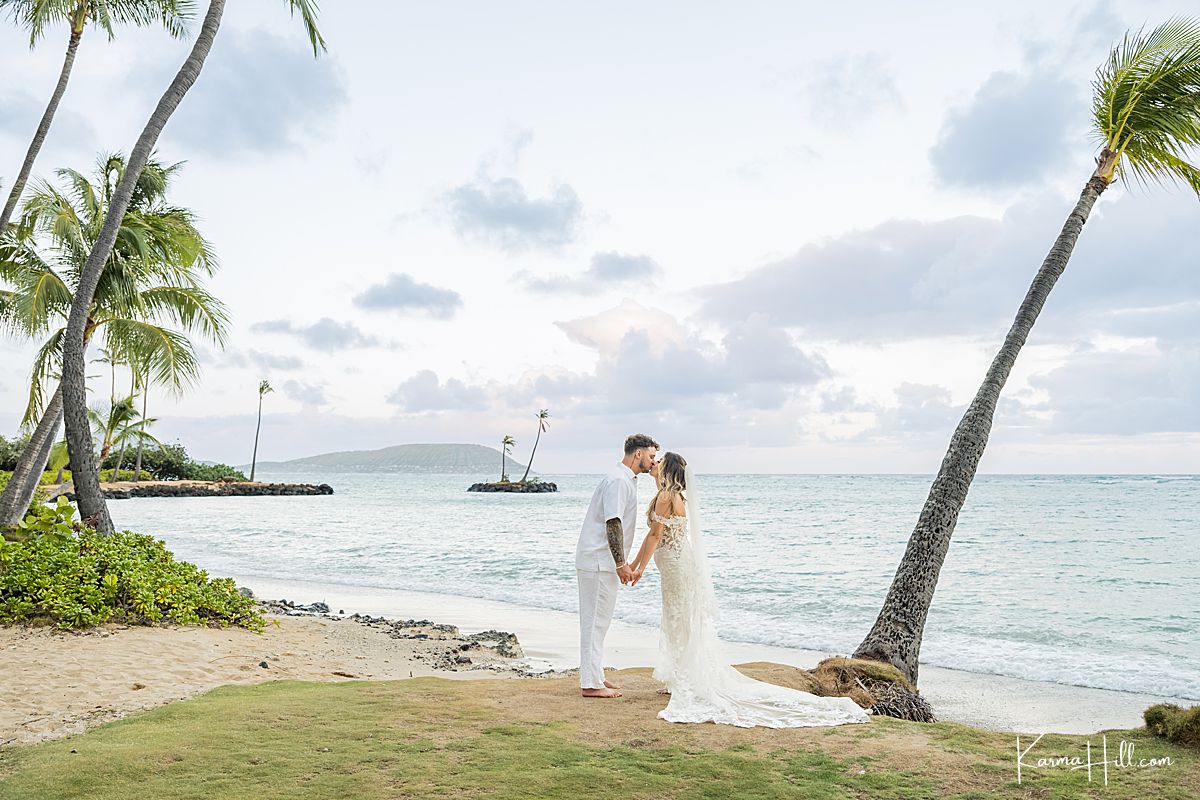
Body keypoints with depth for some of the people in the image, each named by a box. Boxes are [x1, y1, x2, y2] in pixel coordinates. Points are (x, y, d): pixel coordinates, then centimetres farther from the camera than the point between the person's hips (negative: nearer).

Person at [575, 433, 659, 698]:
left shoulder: (627, 479, 17)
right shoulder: (618, 480, -16)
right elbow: (613, 523, -22)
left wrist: (623, 562, 23)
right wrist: (621, 563, -21)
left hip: (602, 561, 11)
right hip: (599, 562, -11)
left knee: (598, 621, 15)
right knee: (596, 620, -5)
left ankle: (594, 677, 23)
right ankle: (590, 683, 0)